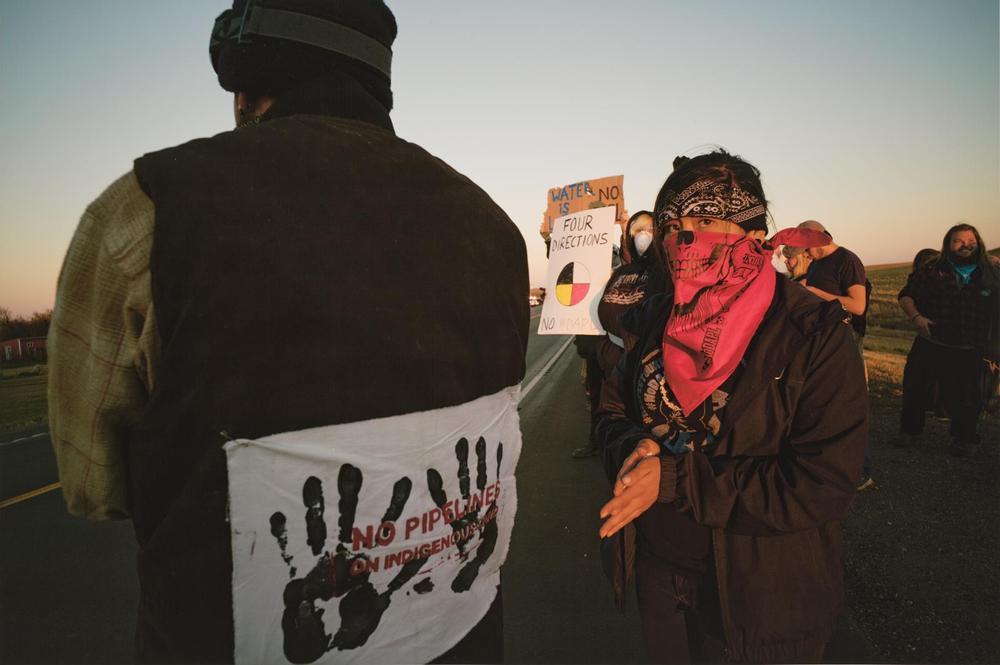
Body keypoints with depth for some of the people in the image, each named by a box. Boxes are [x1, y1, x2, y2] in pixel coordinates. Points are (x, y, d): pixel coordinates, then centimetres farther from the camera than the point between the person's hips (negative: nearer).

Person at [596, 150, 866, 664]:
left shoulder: (815, 335, -19)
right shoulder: (658, 319, -3)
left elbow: (821, 486, -24)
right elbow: (614, 409, 5)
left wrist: (674, 479, -26)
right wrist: (633, 449, -19)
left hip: (765, 591, -4)